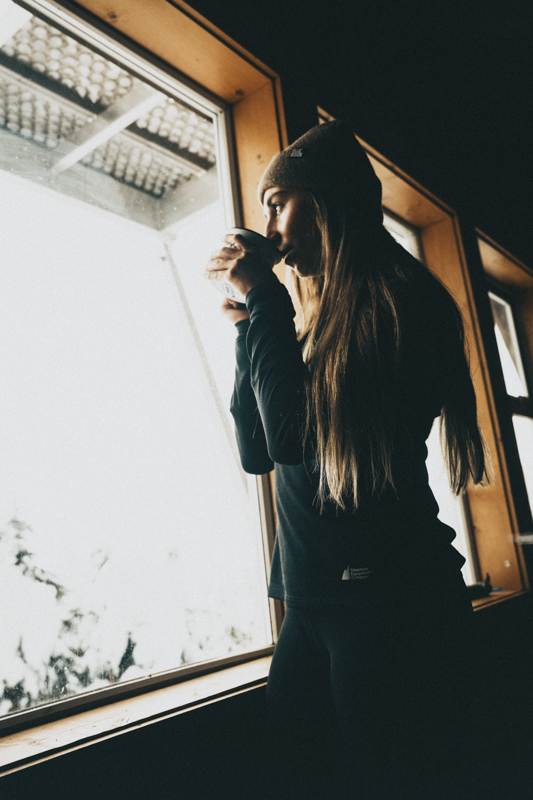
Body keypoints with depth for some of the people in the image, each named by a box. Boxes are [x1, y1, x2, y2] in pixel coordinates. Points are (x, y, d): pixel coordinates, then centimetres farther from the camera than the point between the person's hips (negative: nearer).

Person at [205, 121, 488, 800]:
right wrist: (248, 326, 7)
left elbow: (294, 437, -19)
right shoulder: (313, 319, 14)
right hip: (310, 598, 8)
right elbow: (258, 453, 13)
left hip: (388, 598, -8)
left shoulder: (398, 300, -10)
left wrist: (265, 297, -10)